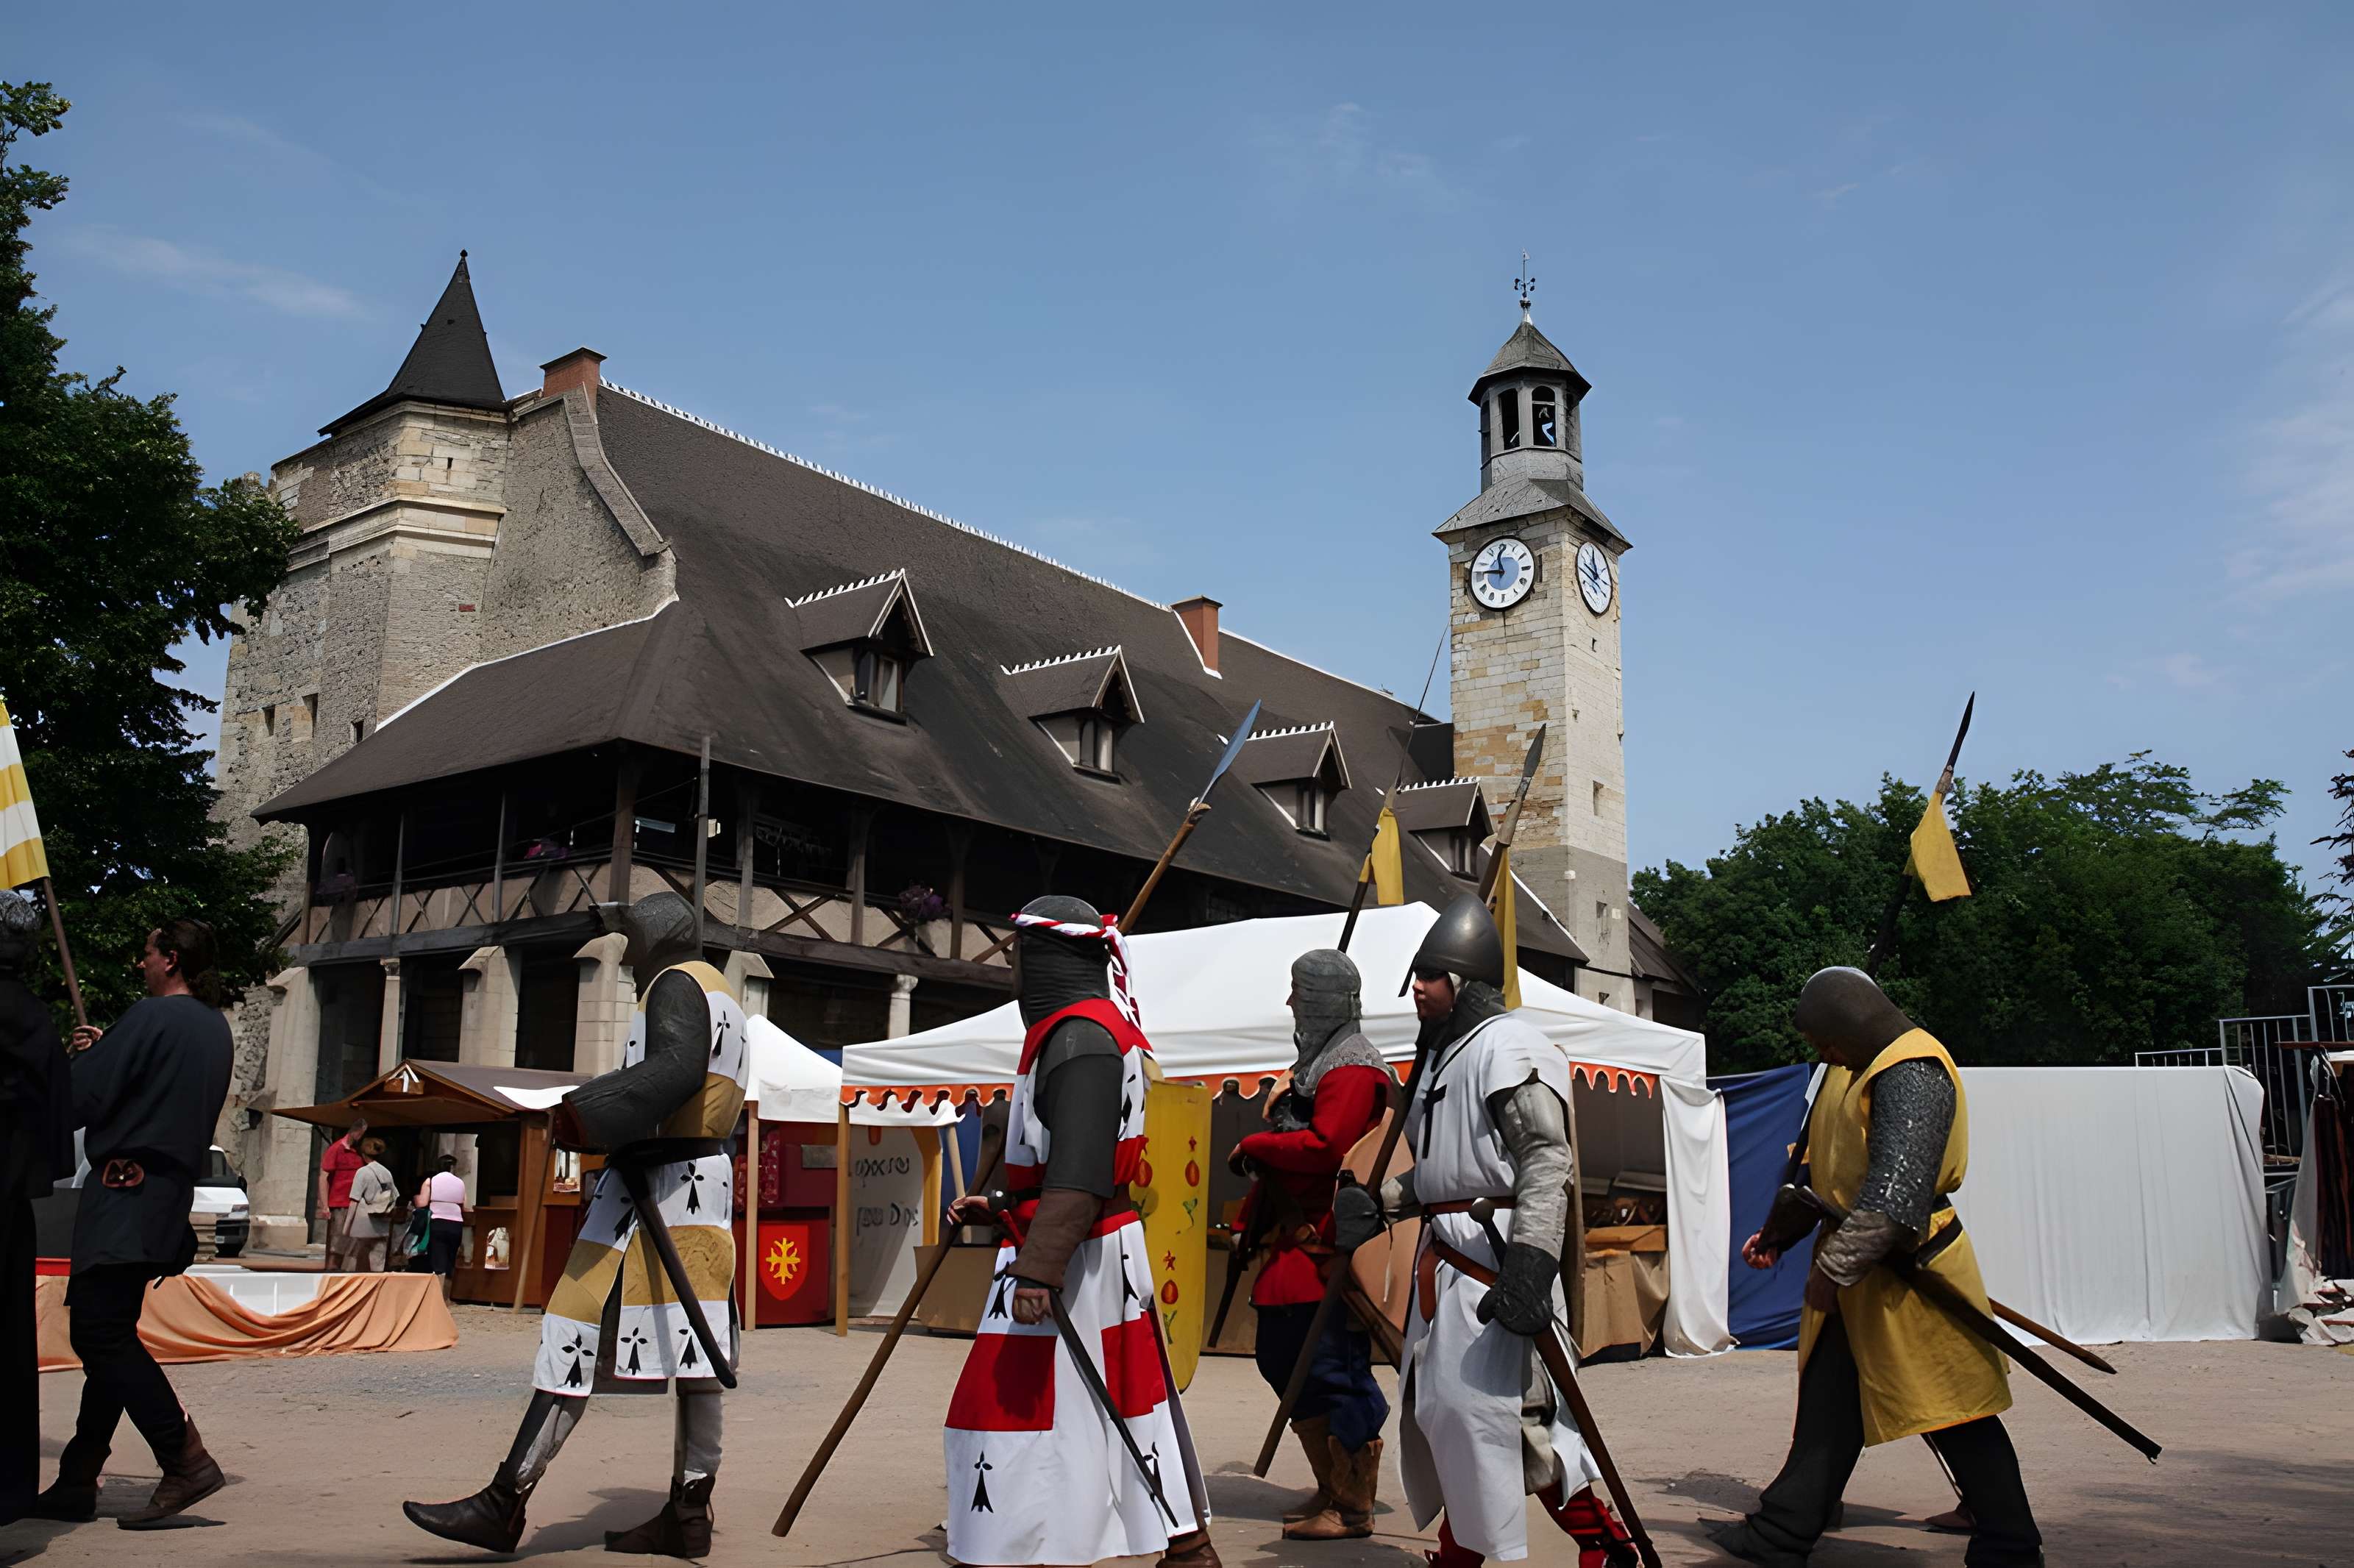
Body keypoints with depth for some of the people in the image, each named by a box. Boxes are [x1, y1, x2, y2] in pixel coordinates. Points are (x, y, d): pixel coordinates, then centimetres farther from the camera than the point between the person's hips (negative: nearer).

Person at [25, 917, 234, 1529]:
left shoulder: (151, 1017, -12)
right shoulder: (215, 1028, 15)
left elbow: (84, 1099, -12)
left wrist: (87, 1056, 8)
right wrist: (108, 1049, 18)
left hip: (126, 1191, -9)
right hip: (169, 1194, 9)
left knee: (100, 1331, -11)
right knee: (108, 1334, 12)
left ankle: (186, 1461, -16)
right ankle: (76, 1482, 15)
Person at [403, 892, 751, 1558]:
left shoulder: (675, 983, -6)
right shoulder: (725, 998, 23)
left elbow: (677, 1068, -26)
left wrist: (586, 1114, -30)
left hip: (654, 1182, -10)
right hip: (707, 1183, 10)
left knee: (579, 1338, -7)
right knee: (691, 1348, 5)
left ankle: (505, 1502, -3)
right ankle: (689, 1513, 6)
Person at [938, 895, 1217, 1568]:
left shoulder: (1080, 1035, -16)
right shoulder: (1095, 1029, 15)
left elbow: (1079, 1170, -25)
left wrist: (1038, 1267, -27)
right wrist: (998, 1208, 19)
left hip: (1076, 1260, -10)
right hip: (1106, 1252, 10)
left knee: (1018, 1417, -4)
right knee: (1130, 1409, 15)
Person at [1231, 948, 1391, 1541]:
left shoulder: (1352, 1067, -12)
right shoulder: (1318, 1059, 20)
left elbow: (1325, 1146, -23)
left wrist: (1254, 1146, -10)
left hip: (1330, 1248, -11)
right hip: (1296, 1244, 11)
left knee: (1335, 1371, -6)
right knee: (1285, 1360, 14)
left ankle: (1353, 1509, 3)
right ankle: (1331, 1491, 26)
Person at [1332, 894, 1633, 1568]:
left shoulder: (1510, 1048, -11)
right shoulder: (1443, 1053, 18)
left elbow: (1547, 1164, -19)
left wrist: (1530, 1264, -28)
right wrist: (1380, 1204, 11)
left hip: (1492, 1255, -10)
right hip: (1444, 1258, 10)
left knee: (1478, 1406, -9)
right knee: (1442, 1407, 12)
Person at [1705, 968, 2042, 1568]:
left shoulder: (1911, 1074, -20)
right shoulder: (1863, 1069, 13)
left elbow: (1893, 1194, -28)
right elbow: (1827, 1171, 21)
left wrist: (1835, 1267, -25)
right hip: (1859, 1275, 10)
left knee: (1955, 1415, 1)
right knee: (1828, 1407, 12)